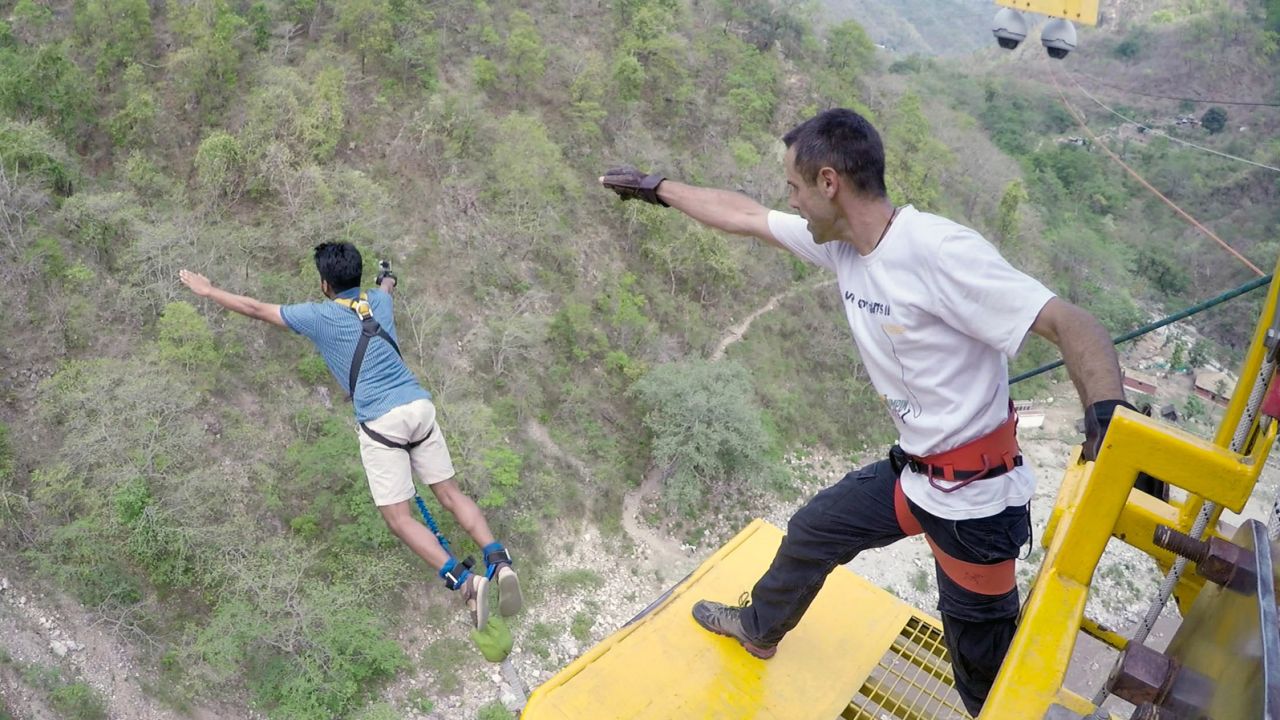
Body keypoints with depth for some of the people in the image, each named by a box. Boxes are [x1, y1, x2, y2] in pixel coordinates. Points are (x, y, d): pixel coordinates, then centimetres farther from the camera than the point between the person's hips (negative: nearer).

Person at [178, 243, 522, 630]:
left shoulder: (319, 316, 2)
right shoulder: (378, 301, 15)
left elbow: (256, 308, 13)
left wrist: (207, 290, 29)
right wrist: (387, 276, 67)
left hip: (381, 421, -5)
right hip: (420, 406, 5)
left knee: (398, 517, -1)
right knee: (449, 493, 10)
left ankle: (465, 580, -17)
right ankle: (500, 563, -6)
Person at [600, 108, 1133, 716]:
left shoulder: (939, 251, -27)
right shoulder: (841, 242, -3)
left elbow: (1072, 325, -28)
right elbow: (742, 214, 10)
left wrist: (1108, 422, -43)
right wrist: (656, 187, 20)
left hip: (976, 492, -8)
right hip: (912, 470, 8)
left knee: (982, 655, 5)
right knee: (812, 530, 25)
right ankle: (759, 627, 52)